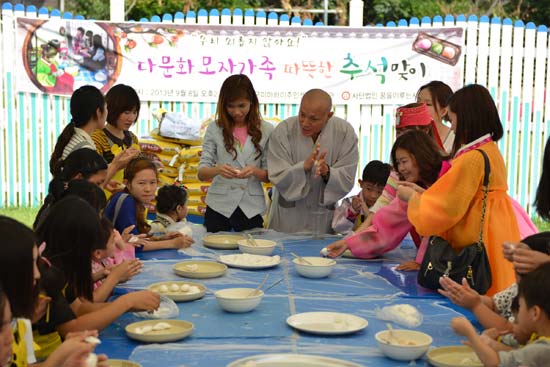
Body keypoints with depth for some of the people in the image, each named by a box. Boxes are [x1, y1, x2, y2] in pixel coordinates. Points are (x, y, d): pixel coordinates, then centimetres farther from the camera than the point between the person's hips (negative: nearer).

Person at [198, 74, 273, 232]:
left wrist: (254, 171, -20)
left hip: (252, 208, 0)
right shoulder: (215, 129, -1)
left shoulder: (265, 130, 0)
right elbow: (201, 173, -3)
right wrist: (217, 170, -24)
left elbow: (269, 176, 1)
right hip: (219, 207, 0)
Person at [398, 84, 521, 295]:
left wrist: (411, 196, 2)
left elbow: (445, 207, -14)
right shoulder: (491, 150, 9)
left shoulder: (472, 158, -19)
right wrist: (420, 192, 15)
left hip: (479, 245, -9)